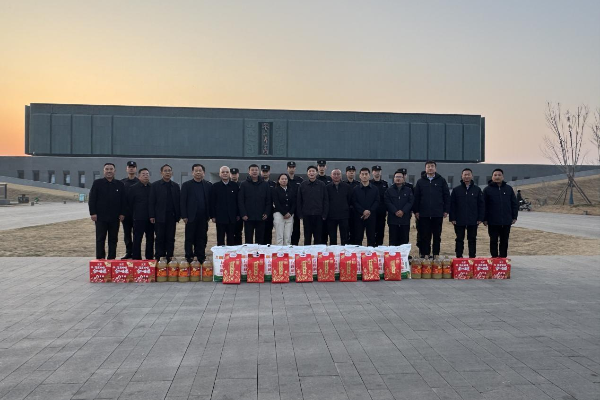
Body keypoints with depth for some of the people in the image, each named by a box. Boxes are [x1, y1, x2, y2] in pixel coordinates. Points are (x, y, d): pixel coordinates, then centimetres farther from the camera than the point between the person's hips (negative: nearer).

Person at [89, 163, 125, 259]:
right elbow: (92, 199, 0)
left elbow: (123, 200, 8)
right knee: (100, 239, 3)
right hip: (100, 217, -2)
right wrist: (93, 213, -7)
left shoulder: (120, 185, 7)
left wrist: (122, 213, 0)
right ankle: (100, 258, 9)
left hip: (115, 217, 2)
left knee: (113, 239, 6)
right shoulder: (97, 183, 2)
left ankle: (112, 258, 13)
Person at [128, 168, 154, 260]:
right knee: (137, 239, -1)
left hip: (151, 218, 3)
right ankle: (136, 258, 4)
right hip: (139, 218, -3)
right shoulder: (133, 188, 1)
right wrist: (134, 214, 4)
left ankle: (149, 258, 18)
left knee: (150, 239, 9)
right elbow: (129, 203, 4)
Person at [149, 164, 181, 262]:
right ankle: (159, 258, 8)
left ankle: (169, 257, 10)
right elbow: (152, 202, 0)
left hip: (172, 217, 2)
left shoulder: (175, 186, 11)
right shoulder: (155, 185, 4)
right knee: (159, 238, 2)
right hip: (160, 217, -2)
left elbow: (179, 201, 9)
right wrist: (152, 216, -7)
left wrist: (178, 215, 2)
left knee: (170, 238, 4)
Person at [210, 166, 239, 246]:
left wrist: (238, 214, 4)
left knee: (231, 239, 7)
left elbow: (238, 201, 8)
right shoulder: (215, 186, 2)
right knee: (220, 239, 5)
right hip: (220, 217, -1)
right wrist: (213, 216, -4)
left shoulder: (235, 186, 6)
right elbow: (212, 202, 1)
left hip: (232, 217, 1)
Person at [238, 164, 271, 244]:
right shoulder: (244, 185, 3)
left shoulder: (265, 185, 7)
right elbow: (240, 201, -1)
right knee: (248, 239, 3)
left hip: (261, 217, 1)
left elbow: (269, 201, 7)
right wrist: (243, 214, -9)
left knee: (260, 239, 6)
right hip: (248, 218, -1)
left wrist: (266, 213, -3)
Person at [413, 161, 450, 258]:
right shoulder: (420, 182, 8)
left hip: (438, 214, 0)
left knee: (437, 235, 6)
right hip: (424, 214, 0)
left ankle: (436, 254, 15)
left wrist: (446, 210, -1)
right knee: (425, 236, 3)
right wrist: (416, 211, -1)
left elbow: (447, 196, 4)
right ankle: (425, 254, 10)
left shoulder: (441, 181, 5)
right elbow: (416, 197, 6)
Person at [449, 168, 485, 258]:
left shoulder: (477, 189, 4)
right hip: (459, 220, 0)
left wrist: (480, 218, -2)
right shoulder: (456, 190, 3)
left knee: (472, 240, 8)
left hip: (473, 220, 0)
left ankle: (472, 257, 15)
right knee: (459, 240, 6)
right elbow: (452, 205, 1)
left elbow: (481, 205, 4)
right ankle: (459, 257, 12)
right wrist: (452, 218, -5)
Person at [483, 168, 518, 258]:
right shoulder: (487, 189, 0)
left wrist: (514, 217, 4)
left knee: (504, 241, 9)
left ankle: (503, 258, 17)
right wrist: (484, 219, -6)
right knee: (493, 241, 3)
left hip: (506, 221, 3)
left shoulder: (509, 189, 8)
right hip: (493, 221, -2)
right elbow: (484, 205, -2)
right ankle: (494, 259, 11)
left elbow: (514, 204, 10)